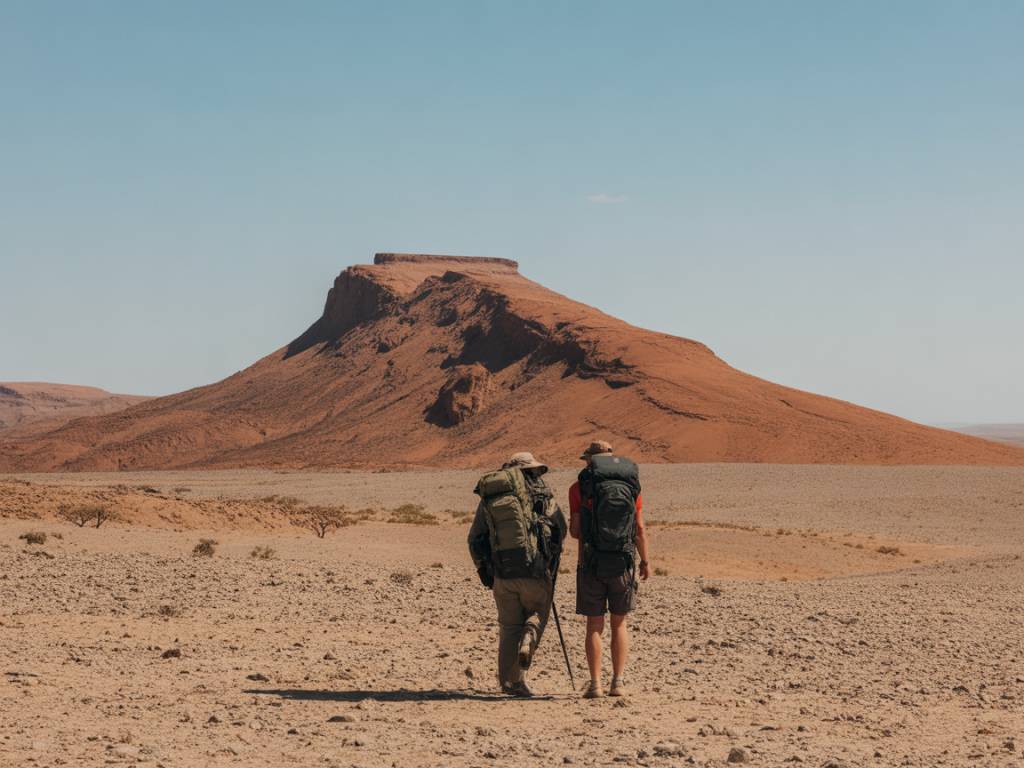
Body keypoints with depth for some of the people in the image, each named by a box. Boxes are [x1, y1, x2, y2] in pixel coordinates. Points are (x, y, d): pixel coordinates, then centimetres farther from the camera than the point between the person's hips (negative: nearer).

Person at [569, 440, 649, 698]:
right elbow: (640, 529, 3)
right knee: (619, 623, 14)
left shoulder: (580, 487, -3)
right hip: (623, 562, 1)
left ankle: (595, 684, 3)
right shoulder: (631, 485, 3)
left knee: (595, 626, 8)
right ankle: (618, 682, 8)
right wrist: (645, 561, 15)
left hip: (591, 563, -1)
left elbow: (575, 530, -6)